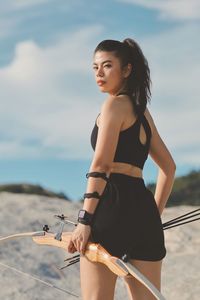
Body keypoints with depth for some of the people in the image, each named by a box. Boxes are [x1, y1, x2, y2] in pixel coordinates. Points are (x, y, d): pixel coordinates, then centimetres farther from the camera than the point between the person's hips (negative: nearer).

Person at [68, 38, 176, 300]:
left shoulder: (115, 104, -1)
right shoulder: (142, 111, 23)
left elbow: (101, 165, -11)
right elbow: (169, 166, 28)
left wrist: (84, 220, -15)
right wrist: (154, 215, 28)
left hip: (113, 203, -8)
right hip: (144, 209, 8)